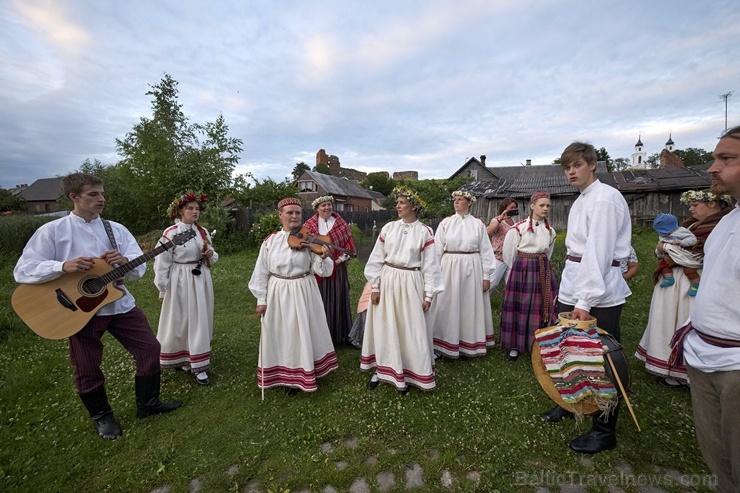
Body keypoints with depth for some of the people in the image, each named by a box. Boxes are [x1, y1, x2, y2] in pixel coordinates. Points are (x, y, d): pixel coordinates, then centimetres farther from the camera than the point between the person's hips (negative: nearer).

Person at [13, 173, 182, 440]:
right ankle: (101, 416, 35)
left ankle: (148, 403, 26)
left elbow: (140, 268, -1)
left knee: (150, 349, 6)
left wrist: (124, 261, -23)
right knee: (87, 369, 10)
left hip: (120, 304, 3)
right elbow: (22, 270, -10)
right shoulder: (52, 231, -6)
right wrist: (64, 266, -26)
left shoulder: (117, 229, 3)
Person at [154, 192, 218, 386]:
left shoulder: (203, 232, 6)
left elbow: (212, 259, 15)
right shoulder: (170, 233, -10)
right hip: (180, 282, -5)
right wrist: (163, 290, -7)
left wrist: (210, 255, -9)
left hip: (201, 281, 6)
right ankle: (182, 360, 26)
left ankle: (197, 364, 22)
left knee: (200, 321, 10)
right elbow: (162, 263, -9)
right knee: (180, 322, 7)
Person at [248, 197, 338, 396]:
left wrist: (323, 258, -29)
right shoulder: (270, 241, -3)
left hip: (303, 293, -1)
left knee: (303, 333, 8)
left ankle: (300, 376, 29)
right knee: (281, 336, 13)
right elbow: (262, 272, 2)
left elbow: (320, 270, -8)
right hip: (278, 294, 1)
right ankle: (282, 375, 35)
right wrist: (261, 299, 1)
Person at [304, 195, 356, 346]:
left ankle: (339, 333, 21)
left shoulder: (341, 223, 5)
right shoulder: (310, 224, 3)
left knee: (337, 299, 8)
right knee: (319, 300, 4)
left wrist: (341, 259, -10)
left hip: (337, 267, 1)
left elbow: (349, 242, 2)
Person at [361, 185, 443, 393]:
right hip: (387, 282, 2)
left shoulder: (424, 232, -5)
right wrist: (375, 286, 0)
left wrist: (428, 295, -4)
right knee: (385, 328, 12)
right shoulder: (388, 228, 0)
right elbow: (377, 258, 3)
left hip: (410, 284, -2)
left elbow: (429, 265, -3)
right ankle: (382, 370, 30)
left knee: (410, 330, 7)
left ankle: (407, 374, 26)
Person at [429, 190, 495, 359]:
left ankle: (470, 344, 25)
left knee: (470, 306, 9)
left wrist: (486, 275, 1)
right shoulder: (445, 223, 2)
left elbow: (485, 251, 4)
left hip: (472, 269, 1)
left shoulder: (478, 224, 3)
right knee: (448, 306, 5)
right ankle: (447, 343, 19)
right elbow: (437, 250, 3)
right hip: (449, 268, 0)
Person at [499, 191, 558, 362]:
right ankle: (515, 346, 14)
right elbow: (508, 253, -3)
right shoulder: (518, 228, -9)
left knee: (543, 307, 7)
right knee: (520, 307, 1)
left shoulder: (550, 231, 7)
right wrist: (519, 269, 7)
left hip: (543, 271, 5)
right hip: (522, 270, -4)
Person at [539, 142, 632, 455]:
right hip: (572, 288, 8)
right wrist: (572, 296, 10)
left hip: (598, 294, -8)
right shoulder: (580, 201, 15)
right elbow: (576, 249, 13)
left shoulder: (604, 198, -11)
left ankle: (604, 431, 21)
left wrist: (585, 301, -23)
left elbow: (599, 253, -19)